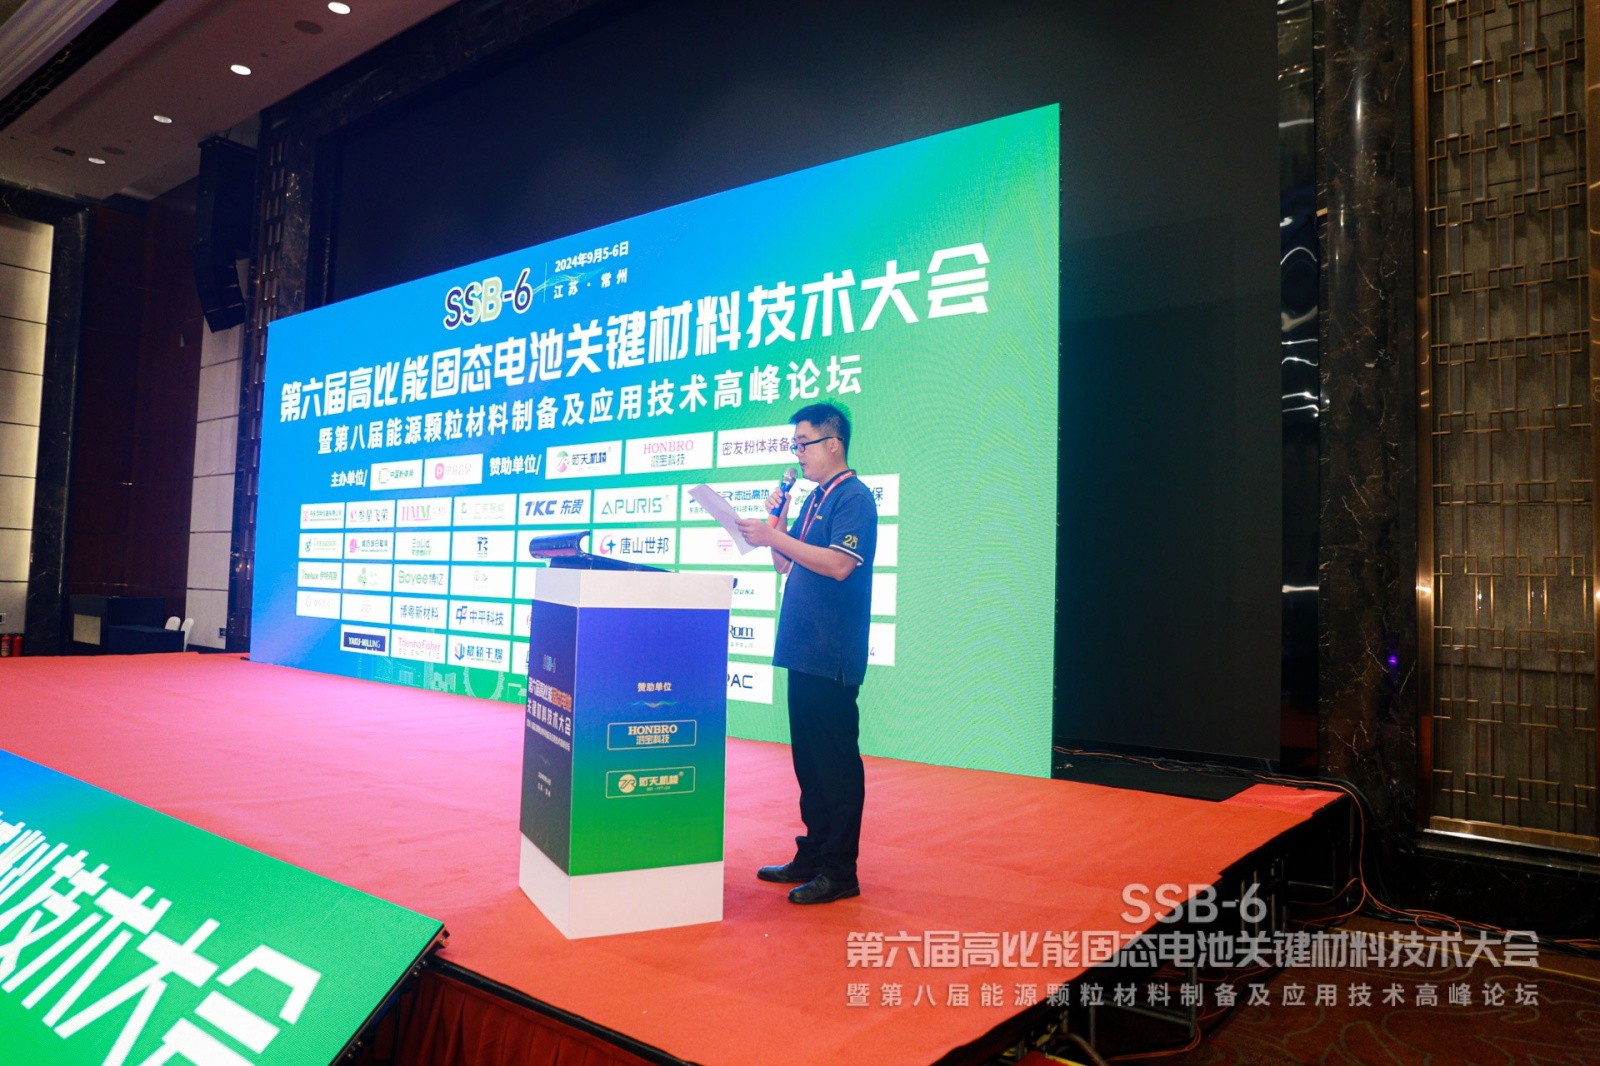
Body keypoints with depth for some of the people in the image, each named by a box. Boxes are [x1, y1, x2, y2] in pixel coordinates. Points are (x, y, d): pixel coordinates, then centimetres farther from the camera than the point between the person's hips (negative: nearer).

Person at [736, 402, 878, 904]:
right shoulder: (814, 499, 18)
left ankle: (840, 872, 6)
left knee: (836, 761, -3)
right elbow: (786, 564, 20)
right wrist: (776, 520, 6)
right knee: (809, 759, 14)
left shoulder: (854, 497, -9)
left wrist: (774, 535, -20)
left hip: (832, 655, -9)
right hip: (803, 650, 9)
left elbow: (839, 564, -22)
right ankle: (812, 857, 24)